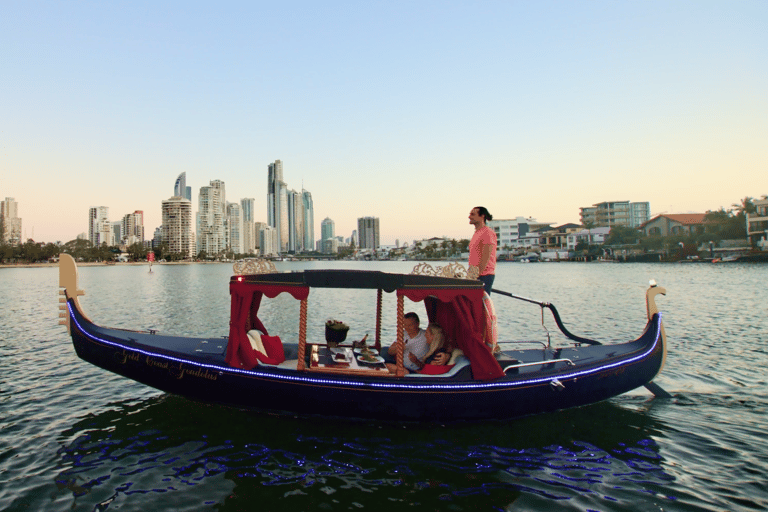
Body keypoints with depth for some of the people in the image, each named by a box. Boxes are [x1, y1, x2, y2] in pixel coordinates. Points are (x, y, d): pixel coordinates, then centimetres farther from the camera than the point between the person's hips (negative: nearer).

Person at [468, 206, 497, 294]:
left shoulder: (488, 232, -9)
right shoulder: (477, 233, 20)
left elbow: (486, 257, -17)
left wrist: (478, 273, -21)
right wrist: (470, 274, 17)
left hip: (484, 276, -9)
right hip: (474, 276, 9)